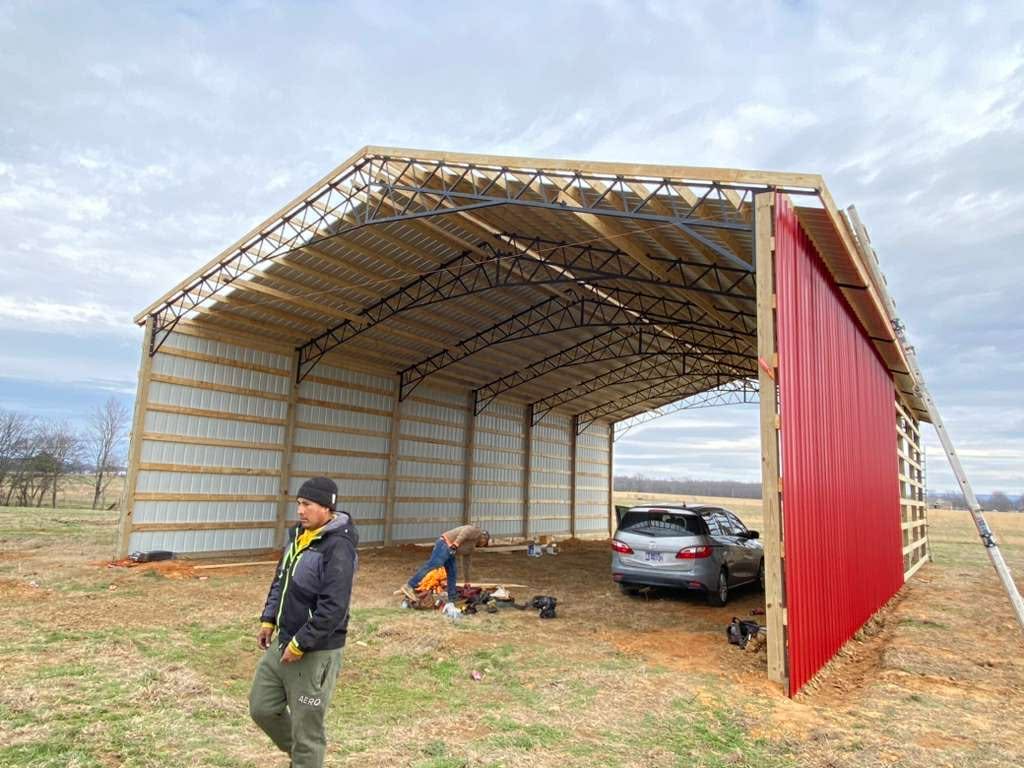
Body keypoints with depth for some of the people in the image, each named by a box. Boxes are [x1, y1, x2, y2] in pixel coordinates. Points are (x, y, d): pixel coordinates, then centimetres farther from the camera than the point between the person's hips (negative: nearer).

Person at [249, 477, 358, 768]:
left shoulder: (338, 548, -24)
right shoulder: (297, 535, 5)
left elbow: (333, 609, -27)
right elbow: (280, 580, 18)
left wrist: (299, 645, -21)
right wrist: (268, 619, 11)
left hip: (316, 652, -9)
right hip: (283, 643, 9)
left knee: (306, 728, 5)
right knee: (261, 707, 20)